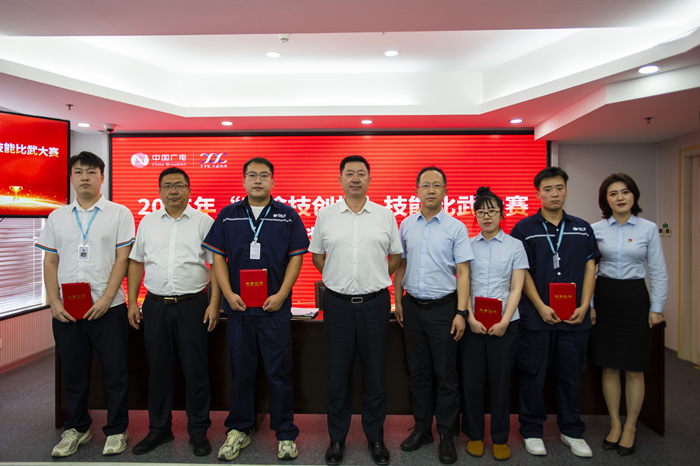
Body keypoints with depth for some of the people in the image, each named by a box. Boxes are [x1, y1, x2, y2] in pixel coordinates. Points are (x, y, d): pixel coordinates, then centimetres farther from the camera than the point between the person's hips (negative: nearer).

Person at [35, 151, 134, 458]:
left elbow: (122, 259, -5)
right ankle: (77, 428, 31)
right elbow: (50, 262, 11)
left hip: (107, 307, -3)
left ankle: (116, 430, 19)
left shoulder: (119, 214, 0)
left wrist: (106, 298, -13)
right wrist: (54, 302, 0)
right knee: (73, 373, 14)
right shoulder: (57, 217, 11)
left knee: (115, 372, 3)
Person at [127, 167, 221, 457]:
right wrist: (132, 302, 7)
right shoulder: (148, 222, 11)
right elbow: (136, 262, 13)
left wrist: (214, 303, -9)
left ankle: (198, 432, 19)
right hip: (155, 305, 3)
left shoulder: (203, 222, 0)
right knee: (158, 370, 12)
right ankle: (159, 429, 29)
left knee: (196, 371, 3)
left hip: (192, 304, -3)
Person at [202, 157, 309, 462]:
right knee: (241, 371, 12)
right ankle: (239, 431, 29)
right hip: (238, 306, 2)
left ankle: (286, 435, 19)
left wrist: (281, 294, -9)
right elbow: (218, 257, 6)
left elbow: (296, 257, 0)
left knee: (279, 372, 4)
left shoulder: (288, 216, 3)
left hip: (275, 307, -1)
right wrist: (228, 293, -5)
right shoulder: (228, 216, 8)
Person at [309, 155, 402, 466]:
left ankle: (375, 438, 27)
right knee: (338, 373, 9)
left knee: (374, 373, 9)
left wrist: (376, 279, 6)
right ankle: (337, 438, 26)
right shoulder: (325, 215, 4)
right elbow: (316, 254, 14)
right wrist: (336, 278, 8)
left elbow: (396, 255, 11)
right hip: (338, 303, 0)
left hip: (375, 303, 0)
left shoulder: (385, 215, 3)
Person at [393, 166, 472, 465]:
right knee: (418, 373, 13)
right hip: (413, 307, 3)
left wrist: (461, 312, -11)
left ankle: (446, 435, 21)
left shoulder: (456, 227, -3)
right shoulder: (406, 225, 7)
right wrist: (398, 301, 9)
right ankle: (422, 429, 28)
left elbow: (463, 272, -5)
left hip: (443, 307, -3)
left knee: (446, 375, 5)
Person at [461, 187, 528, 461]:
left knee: (501, 381, 6)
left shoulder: (515, 246, 5)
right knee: (472, 380, 5)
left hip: (504, 324, 0)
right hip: (472, 322, 1)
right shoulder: (467, 246, 6)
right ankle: (474, 435, 23)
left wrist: (504, 321, -9)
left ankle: (500, 438, 23)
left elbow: (516, 288, 0)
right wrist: (470, 318, -8)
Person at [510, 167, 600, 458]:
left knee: (571, 375, 13)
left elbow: (590, 268, 8)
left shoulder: (583, 228, 10)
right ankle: (531, 430, 22)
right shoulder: (524, 228, 0)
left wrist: (583, 306, -4)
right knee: (532, 375, 6)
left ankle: (571, 431, 30)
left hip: (575, 317, 3)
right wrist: (541, 307, -11)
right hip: (535, 316, -3)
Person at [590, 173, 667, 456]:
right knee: (609, 367, 7)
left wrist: (657, 307, 0)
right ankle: (615, 424, 23)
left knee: (634, 369, 5)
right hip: (604, 297, 1)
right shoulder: (596, 230, 1)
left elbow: (658, 272, 3)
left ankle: (630, 427, 22)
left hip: (635, 297, 0)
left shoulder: (648, 229, 1)